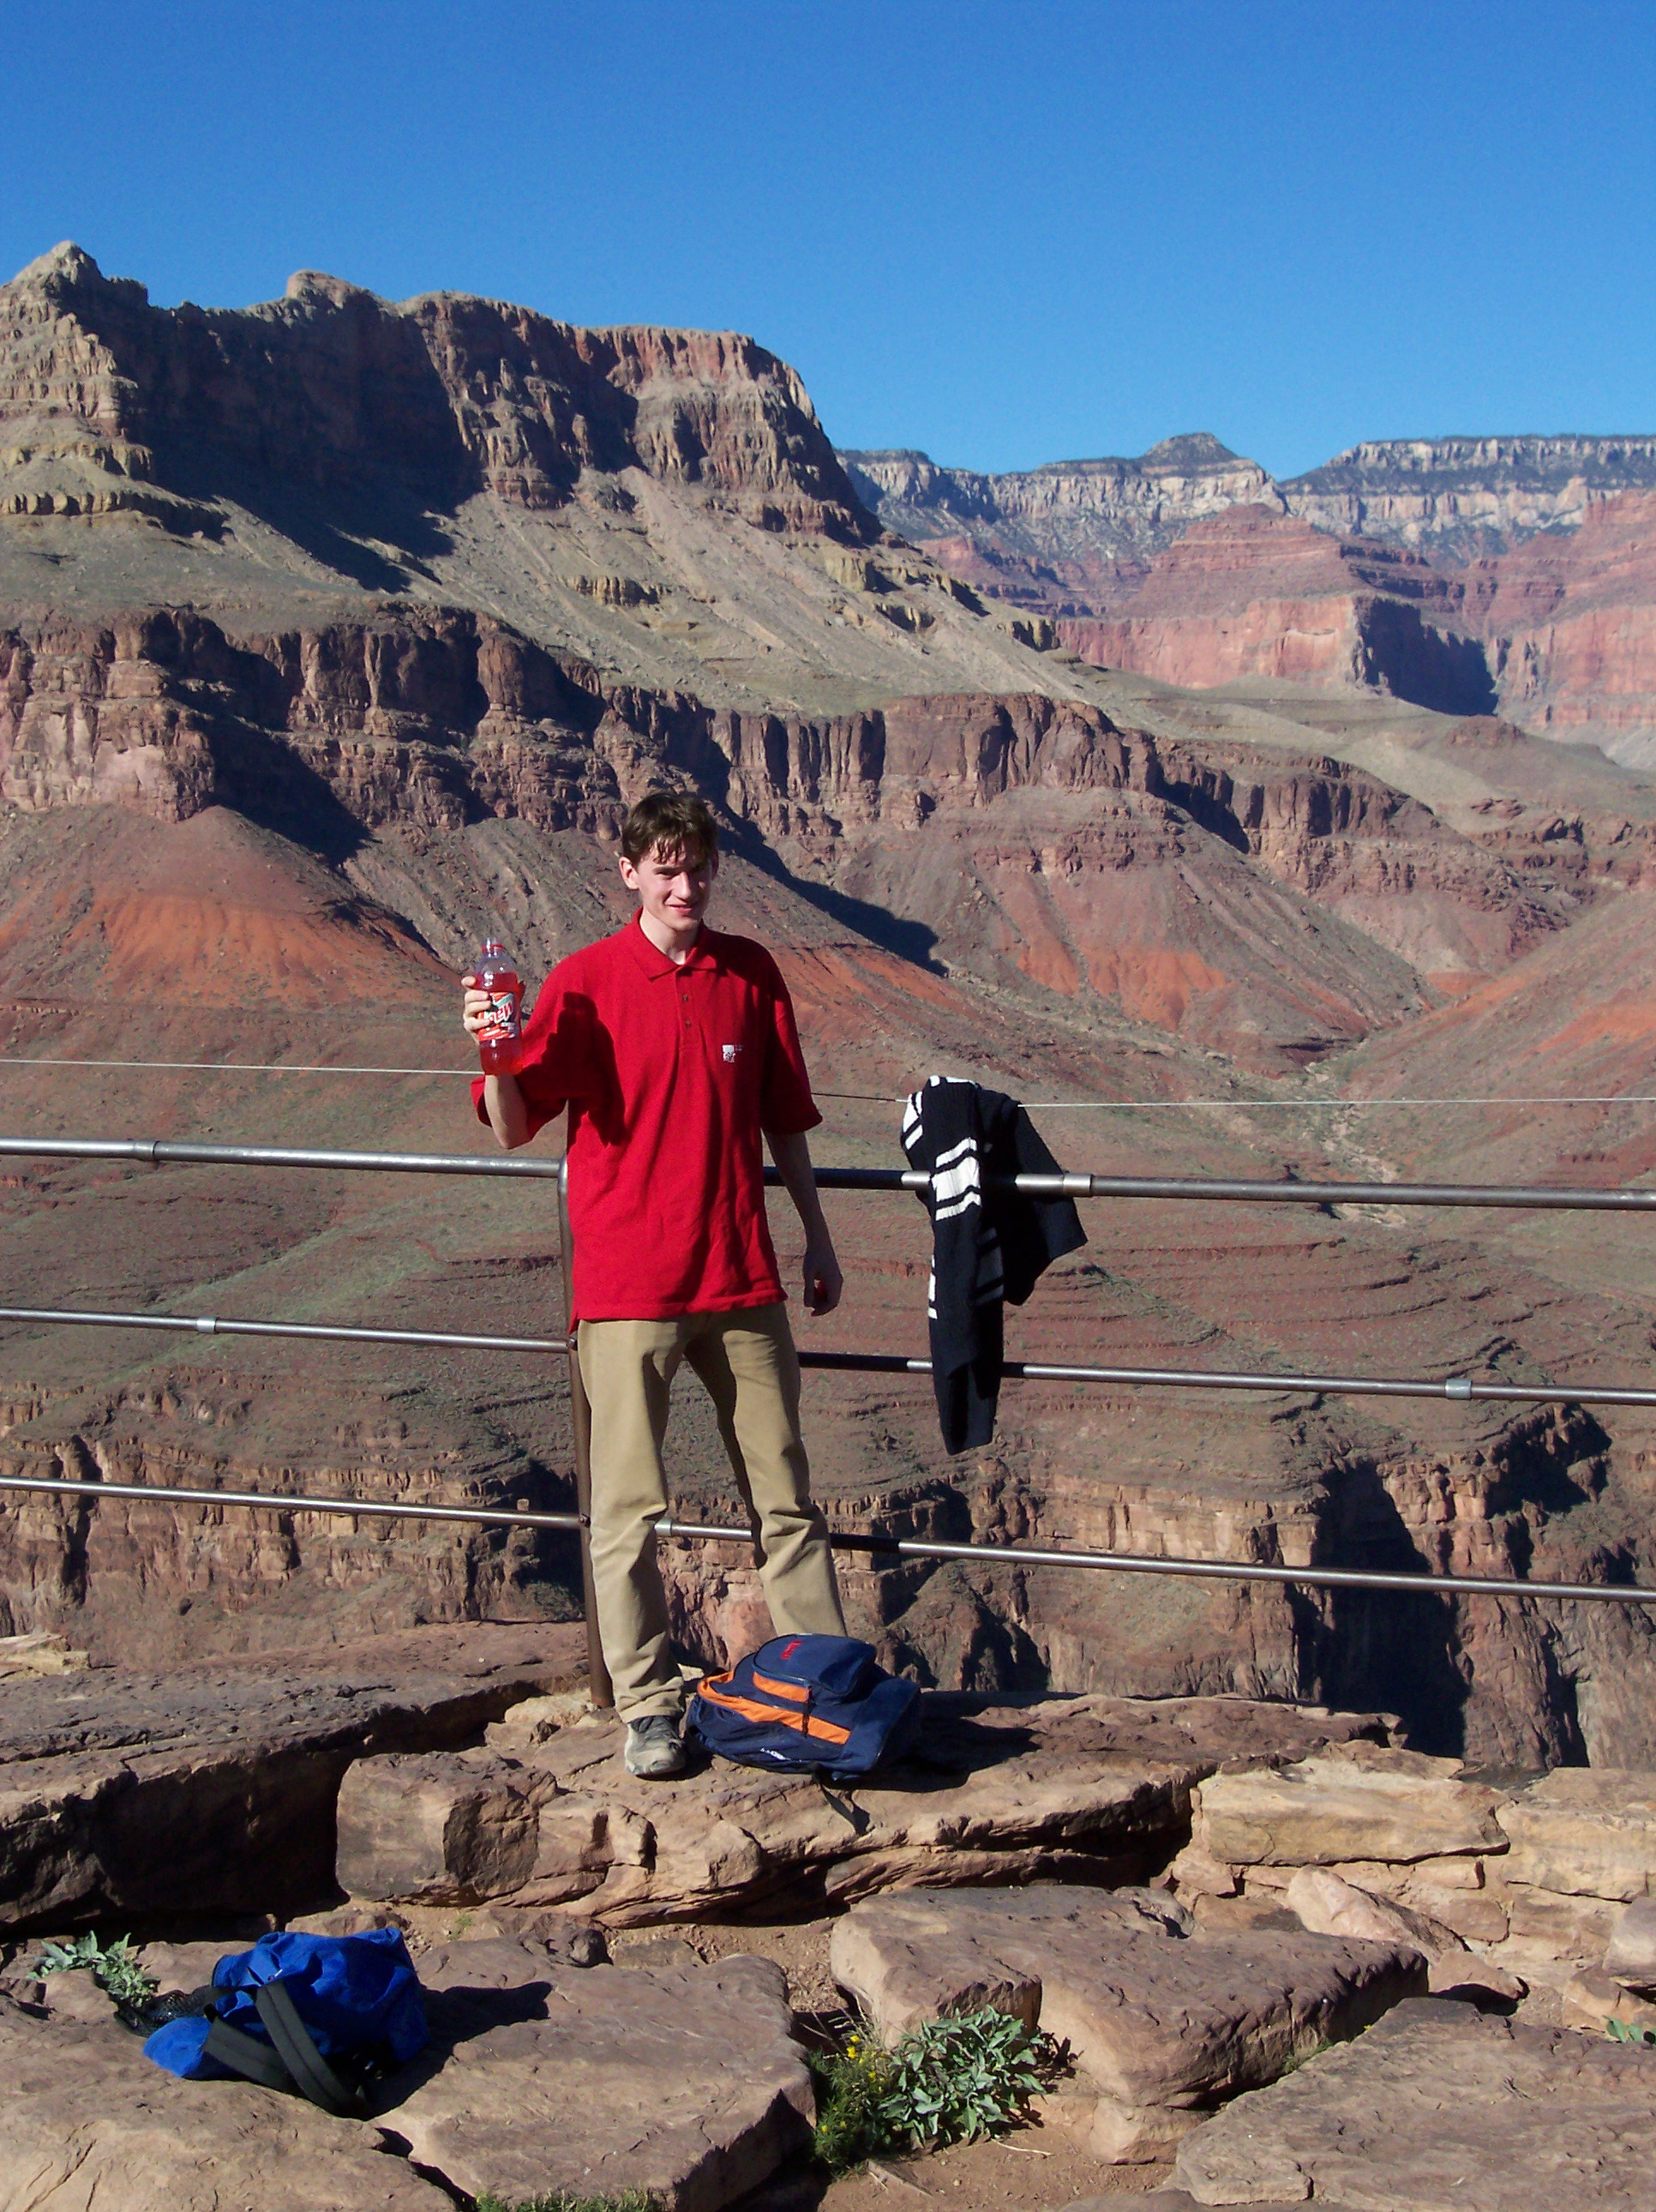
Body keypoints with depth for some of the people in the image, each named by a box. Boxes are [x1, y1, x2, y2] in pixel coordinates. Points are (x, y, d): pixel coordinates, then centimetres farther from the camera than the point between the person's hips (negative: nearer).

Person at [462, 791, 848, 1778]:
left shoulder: (752, 973, 7)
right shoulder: (586, 981, -4)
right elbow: (514, 1127, -9)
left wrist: (818, 1242, 16)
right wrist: (496, 1057, -29)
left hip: (742, 1277, 3)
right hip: (628, 1286, -3)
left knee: (787, 1494, 11)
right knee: (631, 1507, 0)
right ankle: (648, 1705, 10)